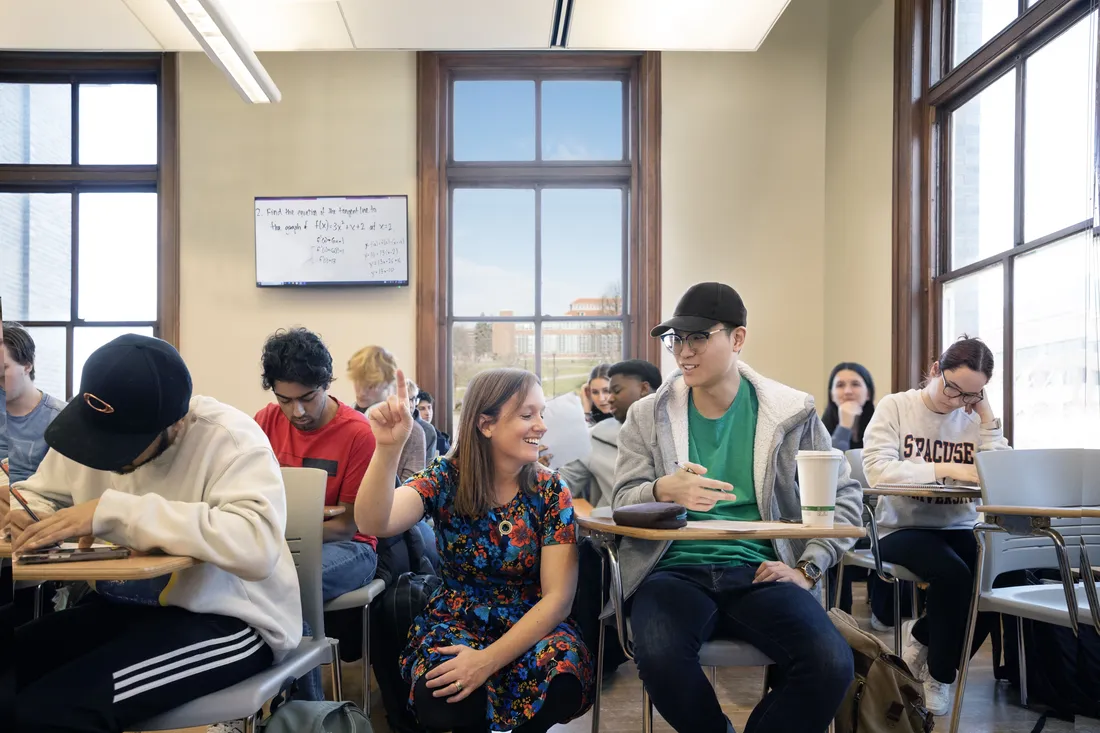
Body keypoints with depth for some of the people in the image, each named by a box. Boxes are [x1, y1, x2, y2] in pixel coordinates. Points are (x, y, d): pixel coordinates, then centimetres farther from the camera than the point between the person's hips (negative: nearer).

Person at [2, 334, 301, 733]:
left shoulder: (228, 437, -20)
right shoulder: (94, 426, 1)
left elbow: (257, 545, -35)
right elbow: (37, 495, 15)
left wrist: (114, 511, -35)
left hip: (225, 619, -7)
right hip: (121, 606, 7)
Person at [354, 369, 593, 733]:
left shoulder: (551, 491, -9)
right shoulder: (446, 478, -9)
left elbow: (557, 597, -13)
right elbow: (374, 523, -26)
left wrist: (489, 659, -25)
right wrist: (387, 448, -43)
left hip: (531, 624, 1)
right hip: (457, 622, 0)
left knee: (561, 689, -31)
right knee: (439, 697, -33)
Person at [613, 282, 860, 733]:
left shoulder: (792, 412, 5)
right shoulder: (647, 415, 6)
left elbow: (843, 495, 11)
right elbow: (622, 504, 2)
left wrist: (807, 569, -1)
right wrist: (663, 491, -20)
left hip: (761, 573, 0)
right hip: (677, 571, 0)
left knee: (831, 664, -28)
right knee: (659, 656, -32)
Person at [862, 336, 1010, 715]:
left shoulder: (975, 417, 7)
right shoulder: (896, 406, -4)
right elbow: (877, 470, -19)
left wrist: (987, 418, -5)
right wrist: (948, 469, -25)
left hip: (958, 529, 4)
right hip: (902, 528, -4)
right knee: (953, 574, -31)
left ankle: (923, 635, 3)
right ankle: (939, 674, -1)